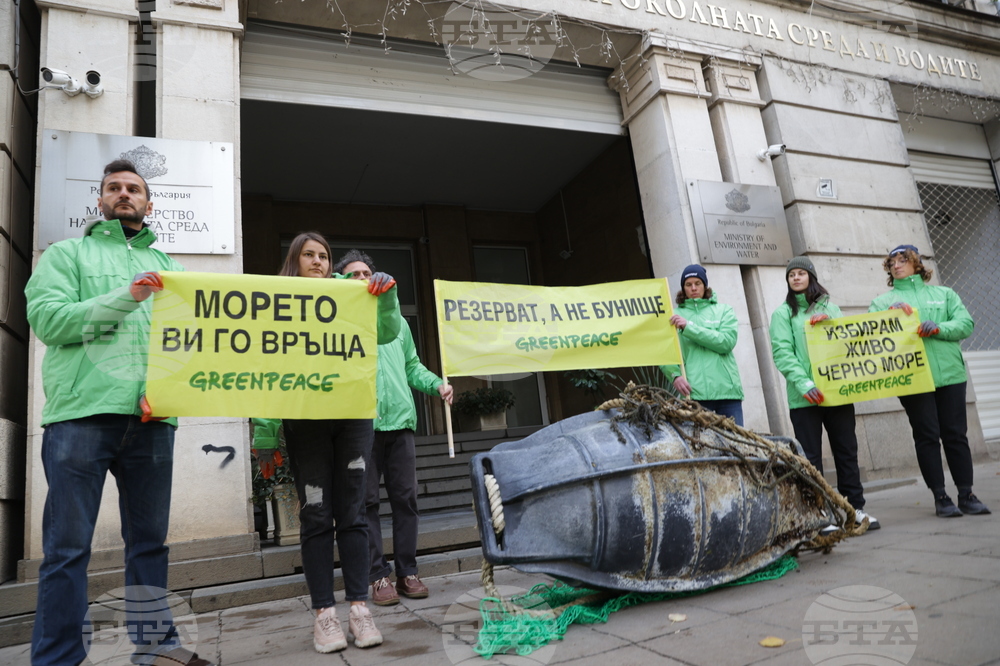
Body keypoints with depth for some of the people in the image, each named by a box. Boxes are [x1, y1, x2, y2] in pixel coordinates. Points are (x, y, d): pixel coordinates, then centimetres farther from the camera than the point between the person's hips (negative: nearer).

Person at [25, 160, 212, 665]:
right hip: (81, 412, -3)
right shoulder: (68, 254, 13)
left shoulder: (168, 268, 20)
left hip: (150, 419, 3)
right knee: (68, 547, 0)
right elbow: (46, 318, -3)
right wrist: (125, 297, -14)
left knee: (150, 541, 10)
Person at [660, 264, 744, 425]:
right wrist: (675, 375, -18)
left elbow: (727, 342, -5)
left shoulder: (724, 311, 15)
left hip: (727, 389, 1)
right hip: (694, 392, -1)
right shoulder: (675, 315, 11)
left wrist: (689, 327, -9)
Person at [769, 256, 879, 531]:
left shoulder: (829, 307, 15)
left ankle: (855, 508, 19)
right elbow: (782, 353, -7)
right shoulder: (783, 313, 4)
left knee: (847, 451, 9)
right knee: (811, 458, 0)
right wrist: (803, 383, -20)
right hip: (803, 395, -3)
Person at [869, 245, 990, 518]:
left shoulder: (944, 294, 16)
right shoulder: (882, 301, 11)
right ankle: (940, 497, 8)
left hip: (950, 373, 2)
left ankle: (966, 494, 14)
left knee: (956, 434, 5)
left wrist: (938, 328, -14)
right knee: (927, 437, 0)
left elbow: (965, 324, 4)